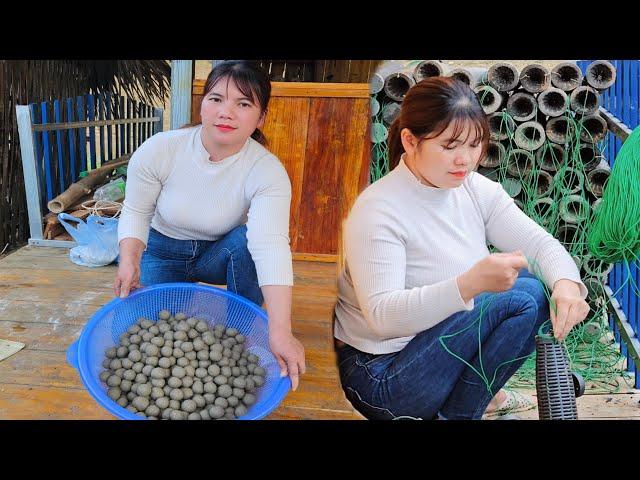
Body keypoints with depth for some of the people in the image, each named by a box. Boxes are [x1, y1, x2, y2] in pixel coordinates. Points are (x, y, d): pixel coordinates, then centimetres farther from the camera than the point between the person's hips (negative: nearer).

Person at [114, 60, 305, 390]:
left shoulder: (267, 171, -28)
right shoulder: (158, 150, -23)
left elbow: (270, 244, -41)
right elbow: (136, 213, -10)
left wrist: (280, 333, -52)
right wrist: (129, 261, -32)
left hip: (219, 254, 0)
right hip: (163, 252, 1)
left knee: (246, 239, -34)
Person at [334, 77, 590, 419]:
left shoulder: (476, 189, 0)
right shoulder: (377, 211, -23)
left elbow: (538, 242, -3)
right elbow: (382, 315, -31)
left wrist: (566, 282, -26)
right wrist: (471, 283, -44)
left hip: (440, 345, 8)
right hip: (383, 376, -8)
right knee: (522, 297, -19)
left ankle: (476, 390, 12)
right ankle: (457, 414, -2)